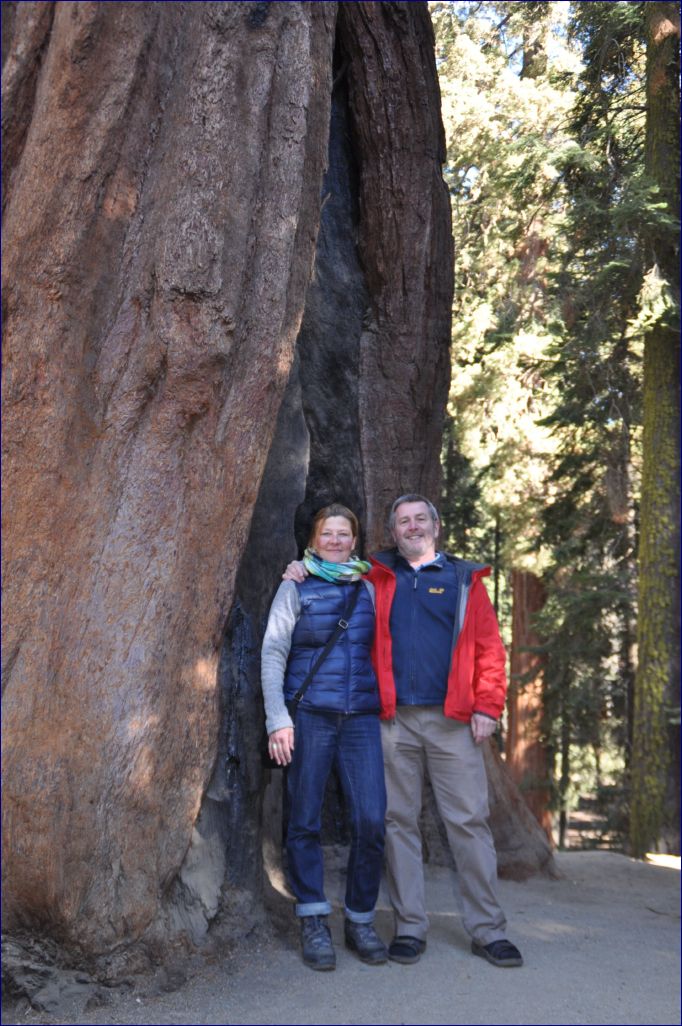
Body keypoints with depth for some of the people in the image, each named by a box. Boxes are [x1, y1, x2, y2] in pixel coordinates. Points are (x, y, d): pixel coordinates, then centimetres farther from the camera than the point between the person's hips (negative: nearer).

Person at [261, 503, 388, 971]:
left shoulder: (367, 588, 13)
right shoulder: (297, 586, 5)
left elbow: (380, 650, 17)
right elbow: (273, 653, 0)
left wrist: (388, 707, 6)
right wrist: (278, 719, -8)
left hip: (361, 717, 2)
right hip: (310, 715, -2)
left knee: (371, 819, -5)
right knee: (306, 822, 2)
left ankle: (361, 919, 10)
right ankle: (314, 923, 13)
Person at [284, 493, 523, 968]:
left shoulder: (464, 579, 9)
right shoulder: (376, 578, 12)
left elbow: (489, 648, 4)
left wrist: (487, 707, -4)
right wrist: (304, 570, 3)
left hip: (452, 720, -1)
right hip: (395, 720, 2)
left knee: (469, 820, 1)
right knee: (400, 821, 6)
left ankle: (489, 929, 10)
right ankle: (410, 927, 17)